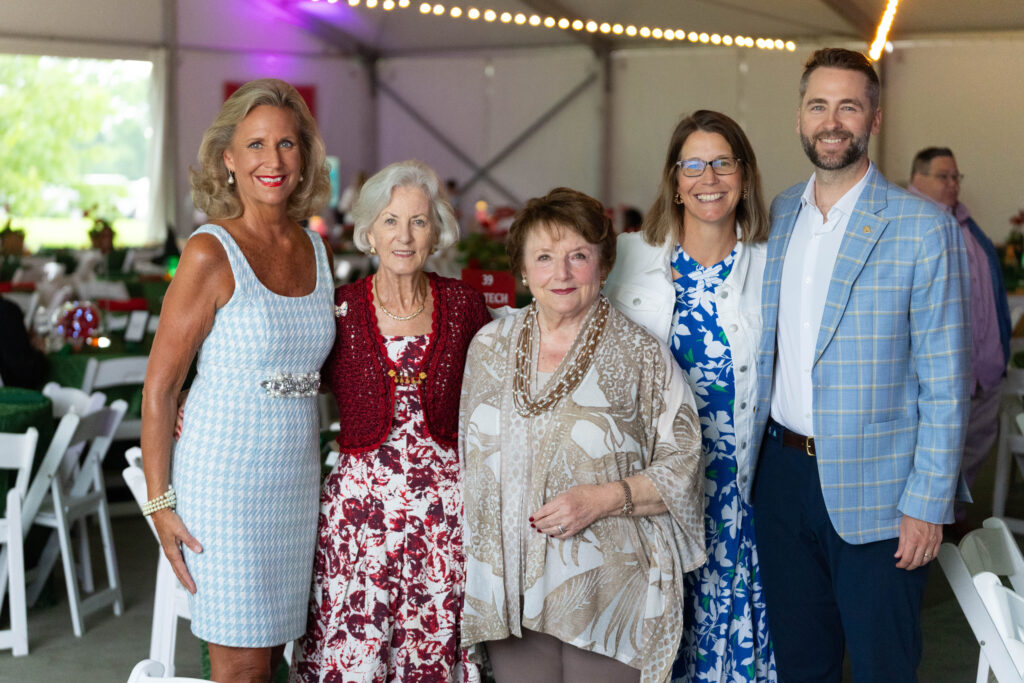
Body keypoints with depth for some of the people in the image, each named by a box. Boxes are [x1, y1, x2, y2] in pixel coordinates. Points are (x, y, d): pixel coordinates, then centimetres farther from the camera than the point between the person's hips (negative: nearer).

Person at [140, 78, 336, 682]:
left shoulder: (315, 249, 8)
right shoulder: (211, 254, -11)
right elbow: (159, 387, -10)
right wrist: (160, 503, -12)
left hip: (297, 479, 6)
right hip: (225, 478, -6)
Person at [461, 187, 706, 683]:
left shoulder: (640, 354, -2)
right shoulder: (491, 345, 9)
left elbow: (683, 465, -3)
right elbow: (472, 455, 18)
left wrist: (603, 498, -16)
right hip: (511, 587, 3)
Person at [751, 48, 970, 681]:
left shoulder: (924, 228, -10)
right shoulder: (779, 215, 7)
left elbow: (945, 382, -10)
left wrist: (927, 505, -13)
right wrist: (756, 452, 10)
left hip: (874, 489, -4)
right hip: (782, 474, 5)